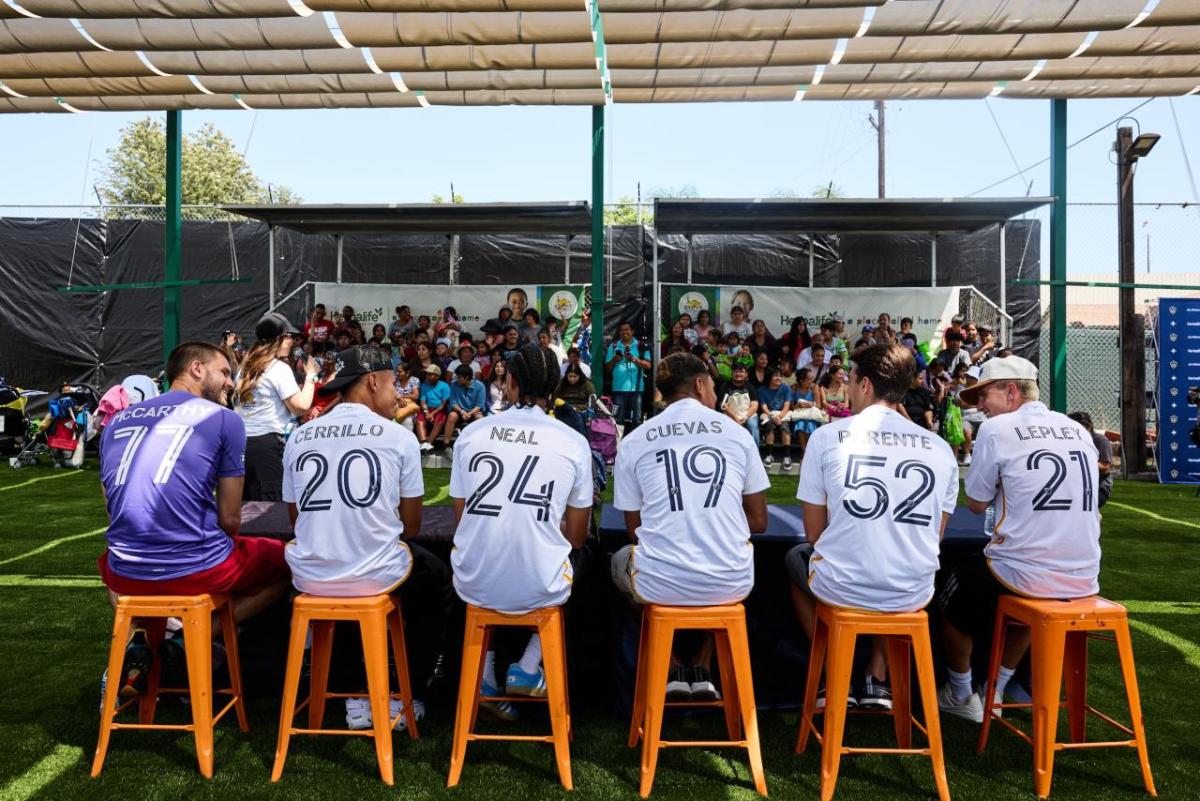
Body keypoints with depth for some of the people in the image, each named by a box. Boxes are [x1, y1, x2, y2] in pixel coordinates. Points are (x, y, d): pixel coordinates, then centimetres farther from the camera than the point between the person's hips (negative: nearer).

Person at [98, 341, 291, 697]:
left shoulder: (117, 420, 14)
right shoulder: (225, 419, -1)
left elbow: (111, 504, 20)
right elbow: (230, 519, 0)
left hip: (128, 575, 5)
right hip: (197, 571, -5)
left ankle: (140, 642, 13)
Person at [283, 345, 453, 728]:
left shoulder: (298, 438, 5)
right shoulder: (399, 437, -5)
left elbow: (296, 519, 15)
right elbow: (411, 526, 2)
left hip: (309, 578, 3)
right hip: (376, 575, -3)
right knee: (437, 580, 27)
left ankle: (357, 696, 33)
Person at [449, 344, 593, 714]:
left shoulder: (471, 434, -1)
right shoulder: (574, 442, -5)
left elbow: (460, 521, 9)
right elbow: (576, 537, 4)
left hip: (474, 586, 2)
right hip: (541, 589, -1)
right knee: (576, 558, 31)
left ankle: (485, 673, 21)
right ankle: (528, 668, 19)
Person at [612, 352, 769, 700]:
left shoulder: (633, 442, 2)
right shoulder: (737, 433, 5)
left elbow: (634, 528, 9)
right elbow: (759, 522, 10)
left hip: (661, 585, -1)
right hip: (731, 585, 2)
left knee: (621, 559, 33)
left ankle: (673, 669, 23)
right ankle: (702, 669, 31)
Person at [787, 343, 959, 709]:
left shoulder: (827, 436, -6)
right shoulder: (940, 448, 3)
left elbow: (814, 533, 0)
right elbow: (934, 537, 11)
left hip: (841, 589, -3)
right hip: (914, 595, 3)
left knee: (796, 557, 31)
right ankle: (877, 678, 28)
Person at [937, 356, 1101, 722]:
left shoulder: (997, 429, -9)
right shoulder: (1079, 430, 8)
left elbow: (977, 504, -1)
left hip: (1025, 576, -6)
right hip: (1084, 579, 6)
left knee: (953, 604, 23)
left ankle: (960, 695, 37)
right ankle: (995, 693, 40)